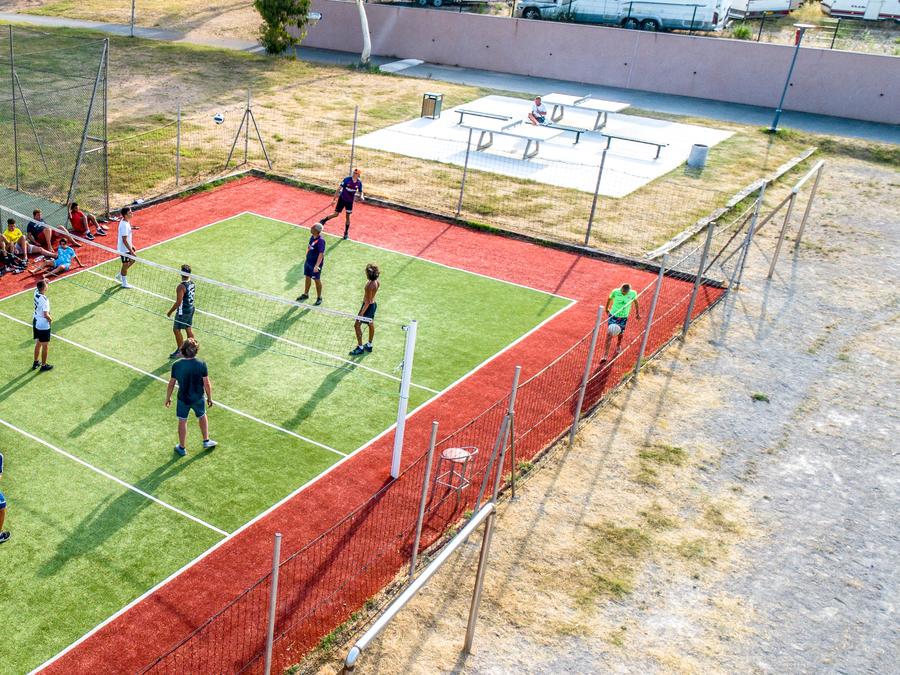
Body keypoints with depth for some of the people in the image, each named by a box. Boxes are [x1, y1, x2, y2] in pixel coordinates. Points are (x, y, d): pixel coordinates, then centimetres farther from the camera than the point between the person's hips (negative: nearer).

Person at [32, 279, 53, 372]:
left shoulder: (36, 292, -8)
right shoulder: (44, 300, -29)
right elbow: (46, 315, -28)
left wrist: (44, 280, -3)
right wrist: (50, 319, -8)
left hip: (36, 322, 8)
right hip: (44, 325, -8)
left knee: (38, 343, 24)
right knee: (45, 346, 9)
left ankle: (36, 362, 37)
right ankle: (43, 366, 21)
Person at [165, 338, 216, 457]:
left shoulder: (176, 365, -18)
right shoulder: (201, 364, -21)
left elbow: (171, 383, -7)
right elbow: (207, 384, -14)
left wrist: (168, 398, 8)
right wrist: (209, 398, 2)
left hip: (183, 398, 0)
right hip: (198, 398, 0)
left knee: (182, 421, 17)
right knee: (202, 416, 26)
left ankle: (182, 448, 30)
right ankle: (206, 441, 39)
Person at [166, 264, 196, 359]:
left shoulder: (181, 286, -26)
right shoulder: (191, 283, -1)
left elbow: (178, 303, -24)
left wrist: (170, 311, -12)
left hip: (182, 311, -8)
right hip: (190, 309, 8)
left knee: (176, 330, 6)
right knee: (189, 329, 19)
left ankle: (180, 350, 15)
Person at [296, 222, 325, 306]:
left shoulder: (320, 240, -28)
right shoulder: (312, 236, -2)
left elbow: (321, 254, -32)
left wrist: (317, 266, -39)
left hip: (315, 264, -8)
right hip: (308, 261, 8)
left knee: (317, 280, 7)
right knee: (307, 277, 20)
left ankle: (319, 298, 24)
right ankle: (306, 295, 38)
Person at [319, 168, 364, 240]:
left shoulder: (359, 183, -7)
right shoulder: (347, 179, -16)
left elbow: (360, 192, 8)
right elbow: (339, 189, -12)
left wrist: (361, 197, -17)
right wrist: (334, 199, -13)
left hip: (350, 201, 2)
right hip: (342, 199, -2)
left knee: (347, 217, 9)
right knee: (336, 214, -3)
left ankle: (346, 233, 24)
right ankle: (324, 220, 22)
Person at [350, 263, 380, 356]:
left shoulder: (369, 285, -30)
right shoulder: (377, 282, -6)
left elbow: (368, 302, -26)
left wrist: (361, 313, -23)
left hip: (368, 306, -9)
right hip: (374, 304, 9)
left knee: (357, 325, 3)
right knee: (371, 325, 21)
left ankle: (360, 348, 10)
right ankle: (369, 345, 36)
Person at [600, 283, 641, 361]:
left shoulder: (633, 294, -15)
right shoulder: (615, 292, -19)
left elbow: (635, 301, 7)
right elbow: (609, 299, 2)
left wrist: (637, 313, 16)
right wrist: (606, 308, 16)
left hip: (624, 317, 2)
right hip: (613, 315, -2)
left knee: (620, 334, 17)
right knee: (609, 335, -11)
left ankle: (618, 345, 53)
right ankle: (605, 355, -11)